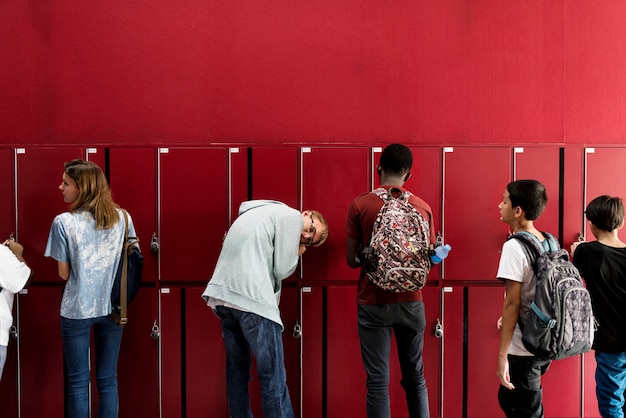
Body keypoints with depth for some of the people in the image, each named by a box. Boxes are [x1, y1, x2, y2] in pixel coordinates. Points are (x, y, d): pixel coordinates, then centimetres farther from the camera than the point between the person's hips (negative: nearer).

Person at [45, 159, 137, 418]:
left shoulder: (63, 222, -11)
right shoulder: (122, 217, -1)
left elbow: (64, 273, -7)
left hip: (77, 310, -3)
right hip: (112, 307, 3)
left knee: (78, 382, 8)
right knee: (108, 380, 12)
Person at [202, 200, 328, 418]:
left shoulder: (263, 212, 27)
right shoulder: (292, 216, 0)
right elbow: (282, 270, -3)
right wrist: (297, 254, 14)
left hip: (223, 293, 9)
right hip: (252, 299, -9)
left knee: (237, 369, 17)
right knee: (273, 376, -4)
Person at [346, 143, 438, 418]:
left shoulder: (359, 205, -7)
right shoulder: (423, 208, -1)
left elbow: (352, 259, -3)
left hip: (373, 303, -2)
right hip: (411, 302, 2)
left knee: (378, 380, 4)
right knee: (415, 376, 17)